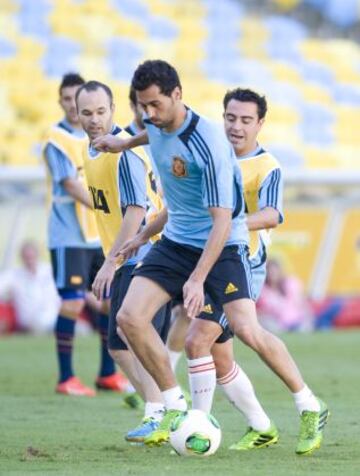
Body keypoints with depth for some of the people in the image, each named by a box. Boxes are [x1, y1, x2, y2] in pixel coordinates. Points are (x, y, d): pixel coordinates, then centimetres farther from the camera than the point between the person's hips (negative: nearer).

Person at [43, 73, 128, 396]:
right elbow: (71, 185, -18)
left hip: (100, 234, 7)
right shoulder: (57, 139, -9)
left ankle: (108, 373, 18)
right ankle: (66, 378, -2)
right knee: (73, 303, -10)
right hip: (69, 235, -7)